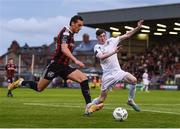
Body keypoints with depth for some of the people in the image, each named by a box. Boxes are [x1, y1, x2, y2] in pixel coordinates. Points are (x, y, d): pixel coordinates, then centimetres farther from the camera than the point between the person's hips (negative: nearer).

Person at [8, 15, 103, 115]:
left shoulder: (70, 34, 14)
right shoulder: (66, 32, -15)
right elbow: (64, 49, -31)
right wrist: (75, 60, -40)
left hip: (64, 66, 8)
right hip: (56, 64, -8)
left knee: (83, 78, -12)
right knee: (39, 88, 1)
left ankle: (89, 106, -18)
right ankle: (20, 83, 28)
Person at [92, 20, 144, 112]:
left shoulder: (111, 41, 5)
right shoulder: (97, 47, -3)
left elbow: (126, 35, 3)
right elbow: (101, 57, -23)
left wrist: (138, 28, -7)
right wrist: (114, 52, -32)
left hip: (118, 71, 3)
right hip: (108, 75, -3)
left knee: (133, 80, -22)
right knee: (102, 99, -1)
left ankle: (130, 100, -2)